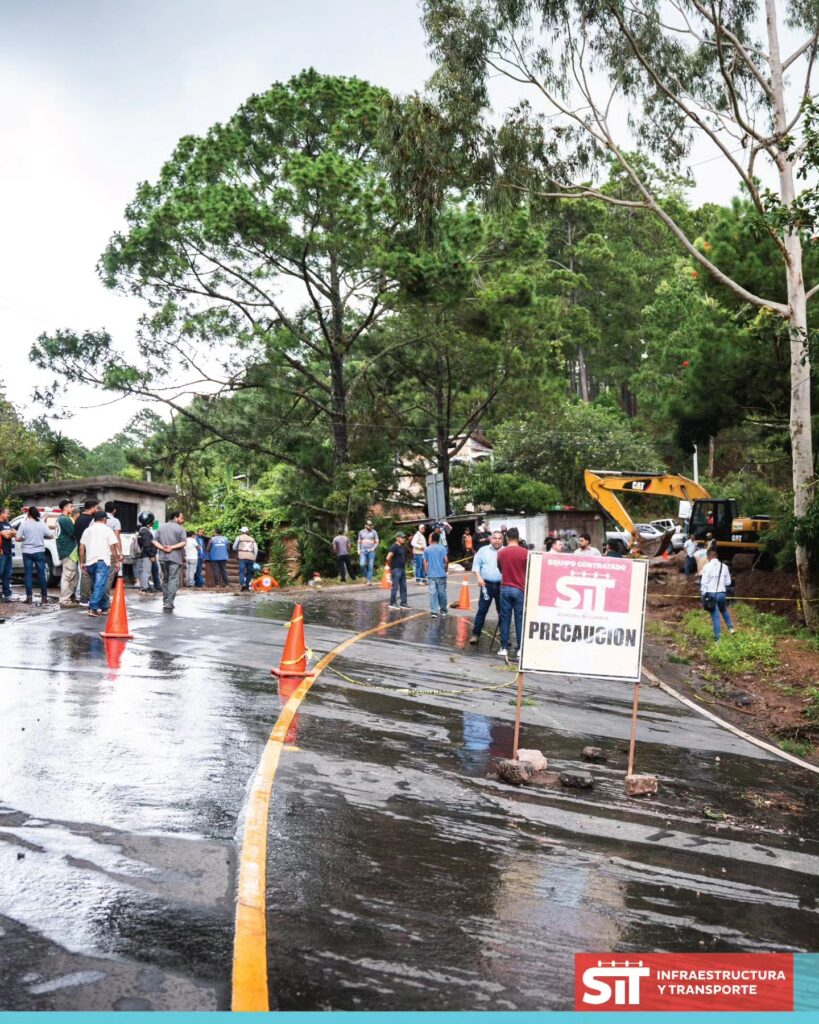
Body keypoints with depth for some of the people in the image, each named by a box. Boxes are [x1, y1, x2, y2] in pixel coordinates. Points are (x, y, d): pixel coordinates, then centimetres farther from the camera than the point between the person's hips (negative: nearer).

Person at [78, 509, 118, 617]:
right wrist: (115, 562, 1)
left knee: (96, 585, 17)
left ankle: (104, 606, 24)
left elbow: (81, 548, 12)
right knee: (99, 585, -9)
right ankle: (93, 607, -20)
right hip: (103, 561, -5)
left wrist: (82, 563, 16)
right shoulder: (108, 530, 1)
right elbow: (113, 547, -5)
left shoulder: (87, 530, 15)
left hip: (90, 561, 5)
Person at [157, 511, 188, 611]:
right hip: (175, 558, -5)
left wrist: (162, 548, -8)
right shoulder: (180, 529, -2)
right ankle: (169, 604, -13)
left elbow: (155, 541, 5)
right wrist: (172, 547, -13)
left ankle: (165, 602, 21)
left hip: (163, 558, 5)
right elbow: (183, 542, -14)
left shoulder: (161, 527, 13)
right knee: (173, 580, -5)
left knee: (165, 579, 17)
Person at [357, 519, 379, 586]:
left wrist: (374, 548, -13)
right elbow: (359, 542, 16)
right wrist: (359, 550, 3)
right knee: (362, 564, -15)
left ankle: (369, 580, -1)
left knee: (371, 566, -5)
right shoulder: (361, 532, 11)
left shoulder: (374, 532, 6)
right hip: (363, 551, 1)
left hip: (371, 551, -1)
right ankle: (367, 576, 8)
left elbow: (377, 542, 5)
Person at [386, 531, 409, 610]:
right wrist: (391, 566, -9)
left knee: (403, 587, 11)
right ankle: (392, 603, 2)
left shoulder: (403, 547, 14)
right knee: (395, 587, -5)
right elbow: (388, 558, -20)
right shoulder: (394, 547, -13)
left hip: (402, 569, 9)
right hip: (396, 570, -9)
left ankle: (403, 603, 16)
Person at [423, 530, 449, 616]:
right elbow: (446, 560, -8)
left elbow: (425, 562, 2)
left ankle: (433, 611, -2)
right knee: (442, 592, 10)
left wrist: (427, 572, 11)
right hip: (441, 574, -1)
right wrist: (445, 570, 7)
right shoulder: (442, 548, -2)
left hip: (431, 575, 1)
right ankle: (443, 610, 20)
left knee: (432, 593, 1)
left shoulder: (427, 549, 2)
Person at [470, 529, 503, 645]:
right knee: (482, 610, -1)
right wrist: (479, 577, -9)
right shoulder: (483, 550, 6)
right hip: (487, 585, -1)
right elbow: (476, 565, 4)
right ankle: (476, 634, 4)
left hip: (502, 585, 1)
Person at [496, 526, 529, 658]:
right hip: (519, 589, -2)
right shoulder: (525, 553, -7)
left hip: (505, 588, 2)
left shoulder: (501, 552, 1)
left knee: (505, 619, 6)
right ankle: (520, 648, 6)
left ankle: (504, 648, 6)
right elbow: (528, 571, 2)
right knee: (520, 620, 3)